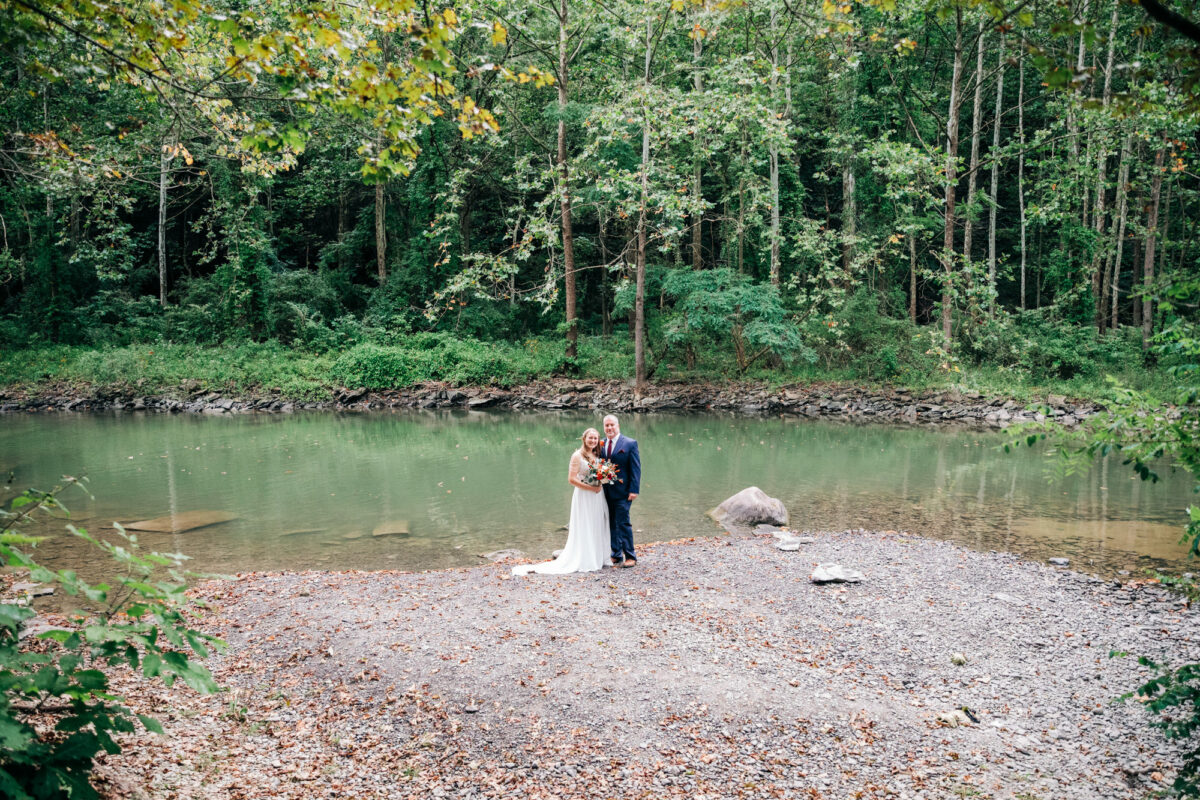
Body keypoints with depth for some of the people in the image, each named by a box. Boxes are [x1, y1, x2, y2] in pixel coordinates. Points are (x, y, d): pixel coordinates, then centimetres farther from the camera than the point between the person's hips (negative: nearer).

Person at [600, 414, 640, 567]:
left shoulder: (630, 444, -3)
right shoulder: (601, 444, 10)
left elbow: (636, 468, -5)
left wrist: (634, 490, -13)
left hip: (622, 492, -5)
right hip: (605, 492, 5)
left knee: (623, 523, -5)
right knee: (611, 525, 9)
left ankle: (630, 557, 5)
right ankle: (616, 556, 18)